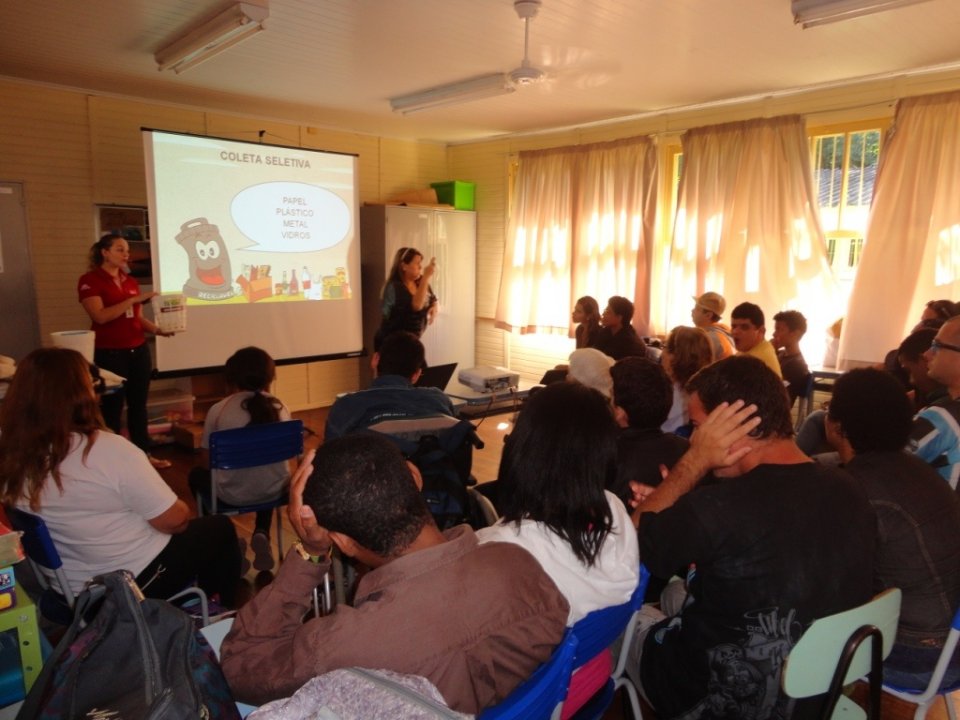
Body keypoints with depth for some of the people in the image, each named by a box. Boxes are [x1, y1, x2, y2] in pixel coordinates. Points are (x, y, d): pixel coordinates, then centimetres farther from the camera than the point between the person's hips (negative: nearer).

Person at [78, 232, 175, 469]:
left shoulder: (130, 281, 13)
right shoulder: (89, 280, -6)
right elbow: (100, 316, -19)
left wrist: (158, 330, -2)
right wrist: (133, 299, -22)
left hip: (138, 350, 6)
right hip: (109, 354, -6)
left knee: (139, 404, 11)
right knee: (112, 407, 1)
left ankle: (145, 454, 19)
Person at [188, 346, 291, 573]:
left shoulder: (218, 410, -8)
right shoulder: (281, 408, -1)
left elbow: (208, 462, -1)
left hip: (233, 494, -2)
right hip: (276, 490, 3)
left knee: (196, 475, 29)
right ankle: (261, 535, 16)